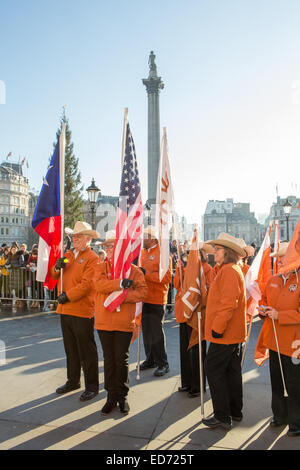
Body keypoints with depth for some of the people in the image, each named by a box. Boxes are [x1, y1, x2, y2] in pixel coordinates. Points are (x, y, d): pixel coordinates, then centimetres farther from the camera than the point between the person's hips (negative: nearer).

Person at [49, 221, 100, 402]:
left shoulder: (92, 258, -9)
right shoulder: (68, 255, 14)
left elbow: (87, 284, -17)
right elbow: (54, 276, 17)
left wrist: (68, 295, -18)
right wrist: (57, 268, -4)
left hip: (82, 312, -7)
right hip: (65, 310, 7)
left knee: (86, 351, 3)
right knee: (71, 349, 18)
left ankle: (92, 386, 16)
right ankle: (73, 381, 33)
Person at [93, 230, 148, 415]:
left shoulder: (133, 269, 2)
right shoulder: (101, 267, 7)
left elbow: (143, 290, -8)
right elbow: (99, 284, -12)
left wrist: (123, 295, -21)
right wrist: (120, 283, -22)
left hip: (124, 323, -2)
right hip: (104, 321, 2)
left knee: (122, 360, 6)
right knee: (109, 360, 11)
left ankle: (122, 396, 24)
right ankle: (111, 396, 25)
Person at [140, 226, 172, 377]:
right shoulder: (143, 252, 13)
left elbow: (167, 277, -18)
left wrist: (146, 273, -22)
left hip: (156, 299, -7)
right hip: (143, 298, 7)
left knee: (156, 331, -2)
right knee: (146, 329, 14)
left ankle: (162, 363, 12)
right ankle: (150, 359, 28)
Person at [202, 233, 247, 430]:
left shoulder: (229, 271, -18)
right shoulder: (235, 269, 14)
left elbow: (228, 303, -25)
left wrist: (217, 327, -21)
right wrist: (219, 327, 20)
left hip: (224, 333, -10)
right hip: (235, 333, 10)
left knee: (214, 370, -1)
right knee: (232, 371, 17)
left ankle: (223, 417, 8)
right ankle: (235, 412, 29)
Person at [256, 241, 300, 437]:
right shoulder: (273, 281, 9)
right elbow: (263, 301, 21)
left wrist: (279, 315, -21)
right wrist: (264, 310, 0)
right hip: (274, 340, 7)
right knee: (276, 380, 18)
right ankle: (280, 415, 35)